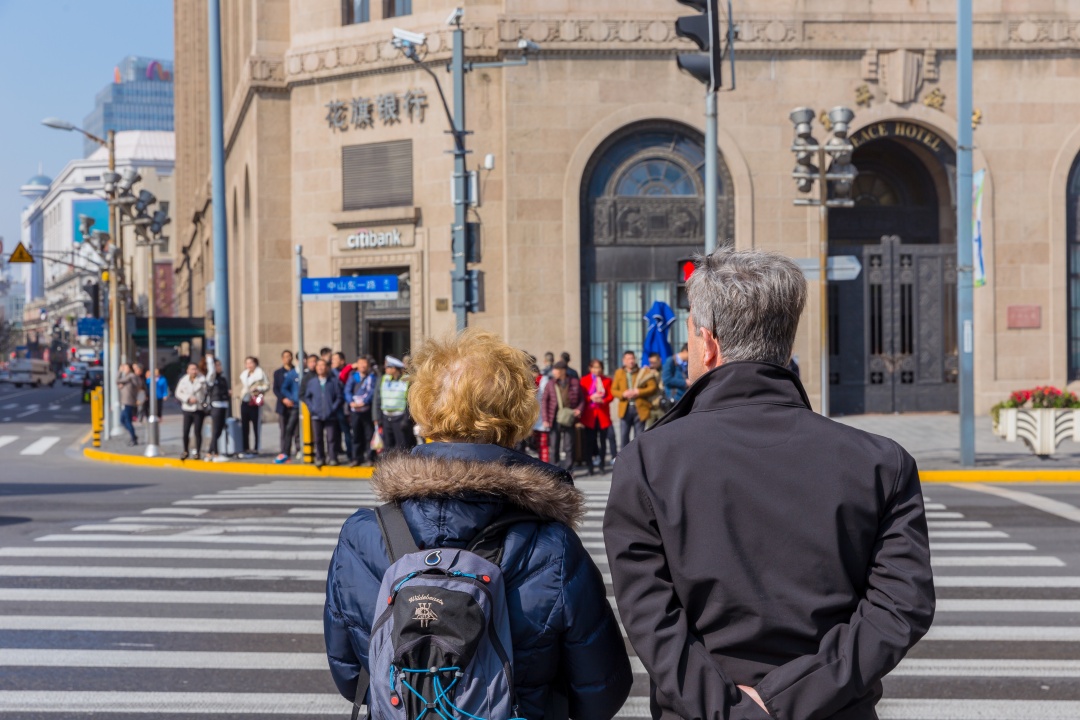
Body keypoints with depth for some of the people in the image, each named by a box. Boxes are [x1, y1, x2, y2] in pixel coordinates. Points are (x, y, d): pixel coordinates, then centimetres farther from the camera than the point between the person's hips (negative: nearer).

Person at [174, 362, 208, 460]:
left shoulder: (202, 379, -6)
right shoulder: (183, 380, 1)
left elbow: (206, 392, -5)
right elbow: (178, 393, 3)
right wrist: (188, 398, -10)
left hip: (199, 409, -2)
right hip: (187, 409, 2)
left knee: (198, 432, 1)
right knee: (186, 431, 0)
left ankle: (197, 452, 11)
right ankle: (185, 451, 17)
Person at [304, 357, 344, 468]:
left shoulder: (334, 381, 1)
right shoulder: (312, 382, 10)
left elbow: (339, 397, 1)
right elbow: (307, 397, 16)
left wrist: (333, 408, -8)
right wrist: (312, 408, 3)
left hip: (330, 416, -3)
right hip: (316, 416, 3)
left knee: (331, 438, -3)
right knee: (317, 438, 4)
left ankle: (333, 458, 4)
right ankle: (319, 458, 12)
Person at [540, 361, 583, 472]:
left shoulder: (575, 383, 3)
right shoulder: (551, 384, 4)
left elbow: (581, 399, 11)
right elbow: (544, 402, 4)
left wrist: (579, 409, -8)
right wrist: (545, 420, -3)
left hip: (569, 420, -1)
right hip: (555, 420, 1)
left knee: (569, 446, 2)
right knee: (554, 446, 5)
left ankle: (568, 470, 11)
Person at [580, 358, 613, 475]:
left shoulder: (607, 380, 8)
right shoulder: (584, 380, 5)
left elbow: (611, 395, 3)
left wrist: (603, 401, -16)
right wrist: (591, 398, -17)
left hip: (603, 414, 1)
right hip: (589, 414, -1)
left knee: (603, 440, 0)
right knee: (590, 441, -1)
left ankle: (601, 465, 8)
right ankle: (591, 465, 6)